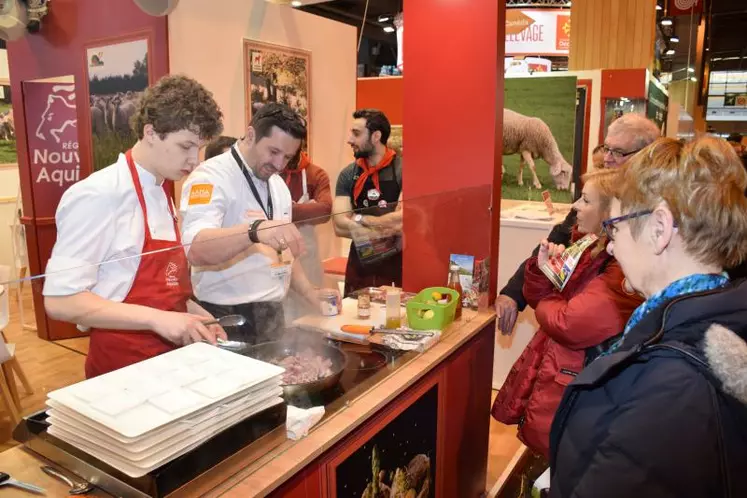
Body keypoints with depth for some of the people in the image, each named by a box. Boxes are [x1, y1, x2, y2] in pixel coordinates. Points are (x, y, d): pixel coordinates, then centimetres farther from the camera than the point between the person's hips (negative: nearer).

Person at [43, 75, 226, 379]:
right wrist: (156, 318, -26)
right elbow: (60, 300, -20)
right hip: (121, 366, -7)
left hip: (170, 356, 7)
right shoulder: (97, 197, -17)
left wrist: (194, 314, 0)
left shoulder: (162, 195, 6)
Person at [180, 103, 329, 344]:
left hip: (272, 317, 7)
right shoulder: (211, 177, -15)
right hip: (229, 321, -7)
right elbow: (196, 250, -30)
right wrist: (255, 230, -45)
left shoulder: (277, 184, 11)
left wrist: (311, 294, 5)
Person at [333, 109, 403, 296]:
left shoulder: (401, 170, -10)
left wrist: (359, 219, -8)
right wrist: (385, 229, -16)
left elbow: (400, 222, -20)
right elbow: (340, 226, -7)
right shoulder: (348, 175, 1)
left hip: (396, 264, -3)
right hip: (359, 263, 4)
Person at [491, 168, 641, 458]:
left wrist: (545, 305, -8)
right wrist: (542, 269, -7)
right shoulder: (587, 246, 7)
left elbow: (568, 325, -29)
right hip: (547, 372, 9)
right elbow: (540, 300, 13)